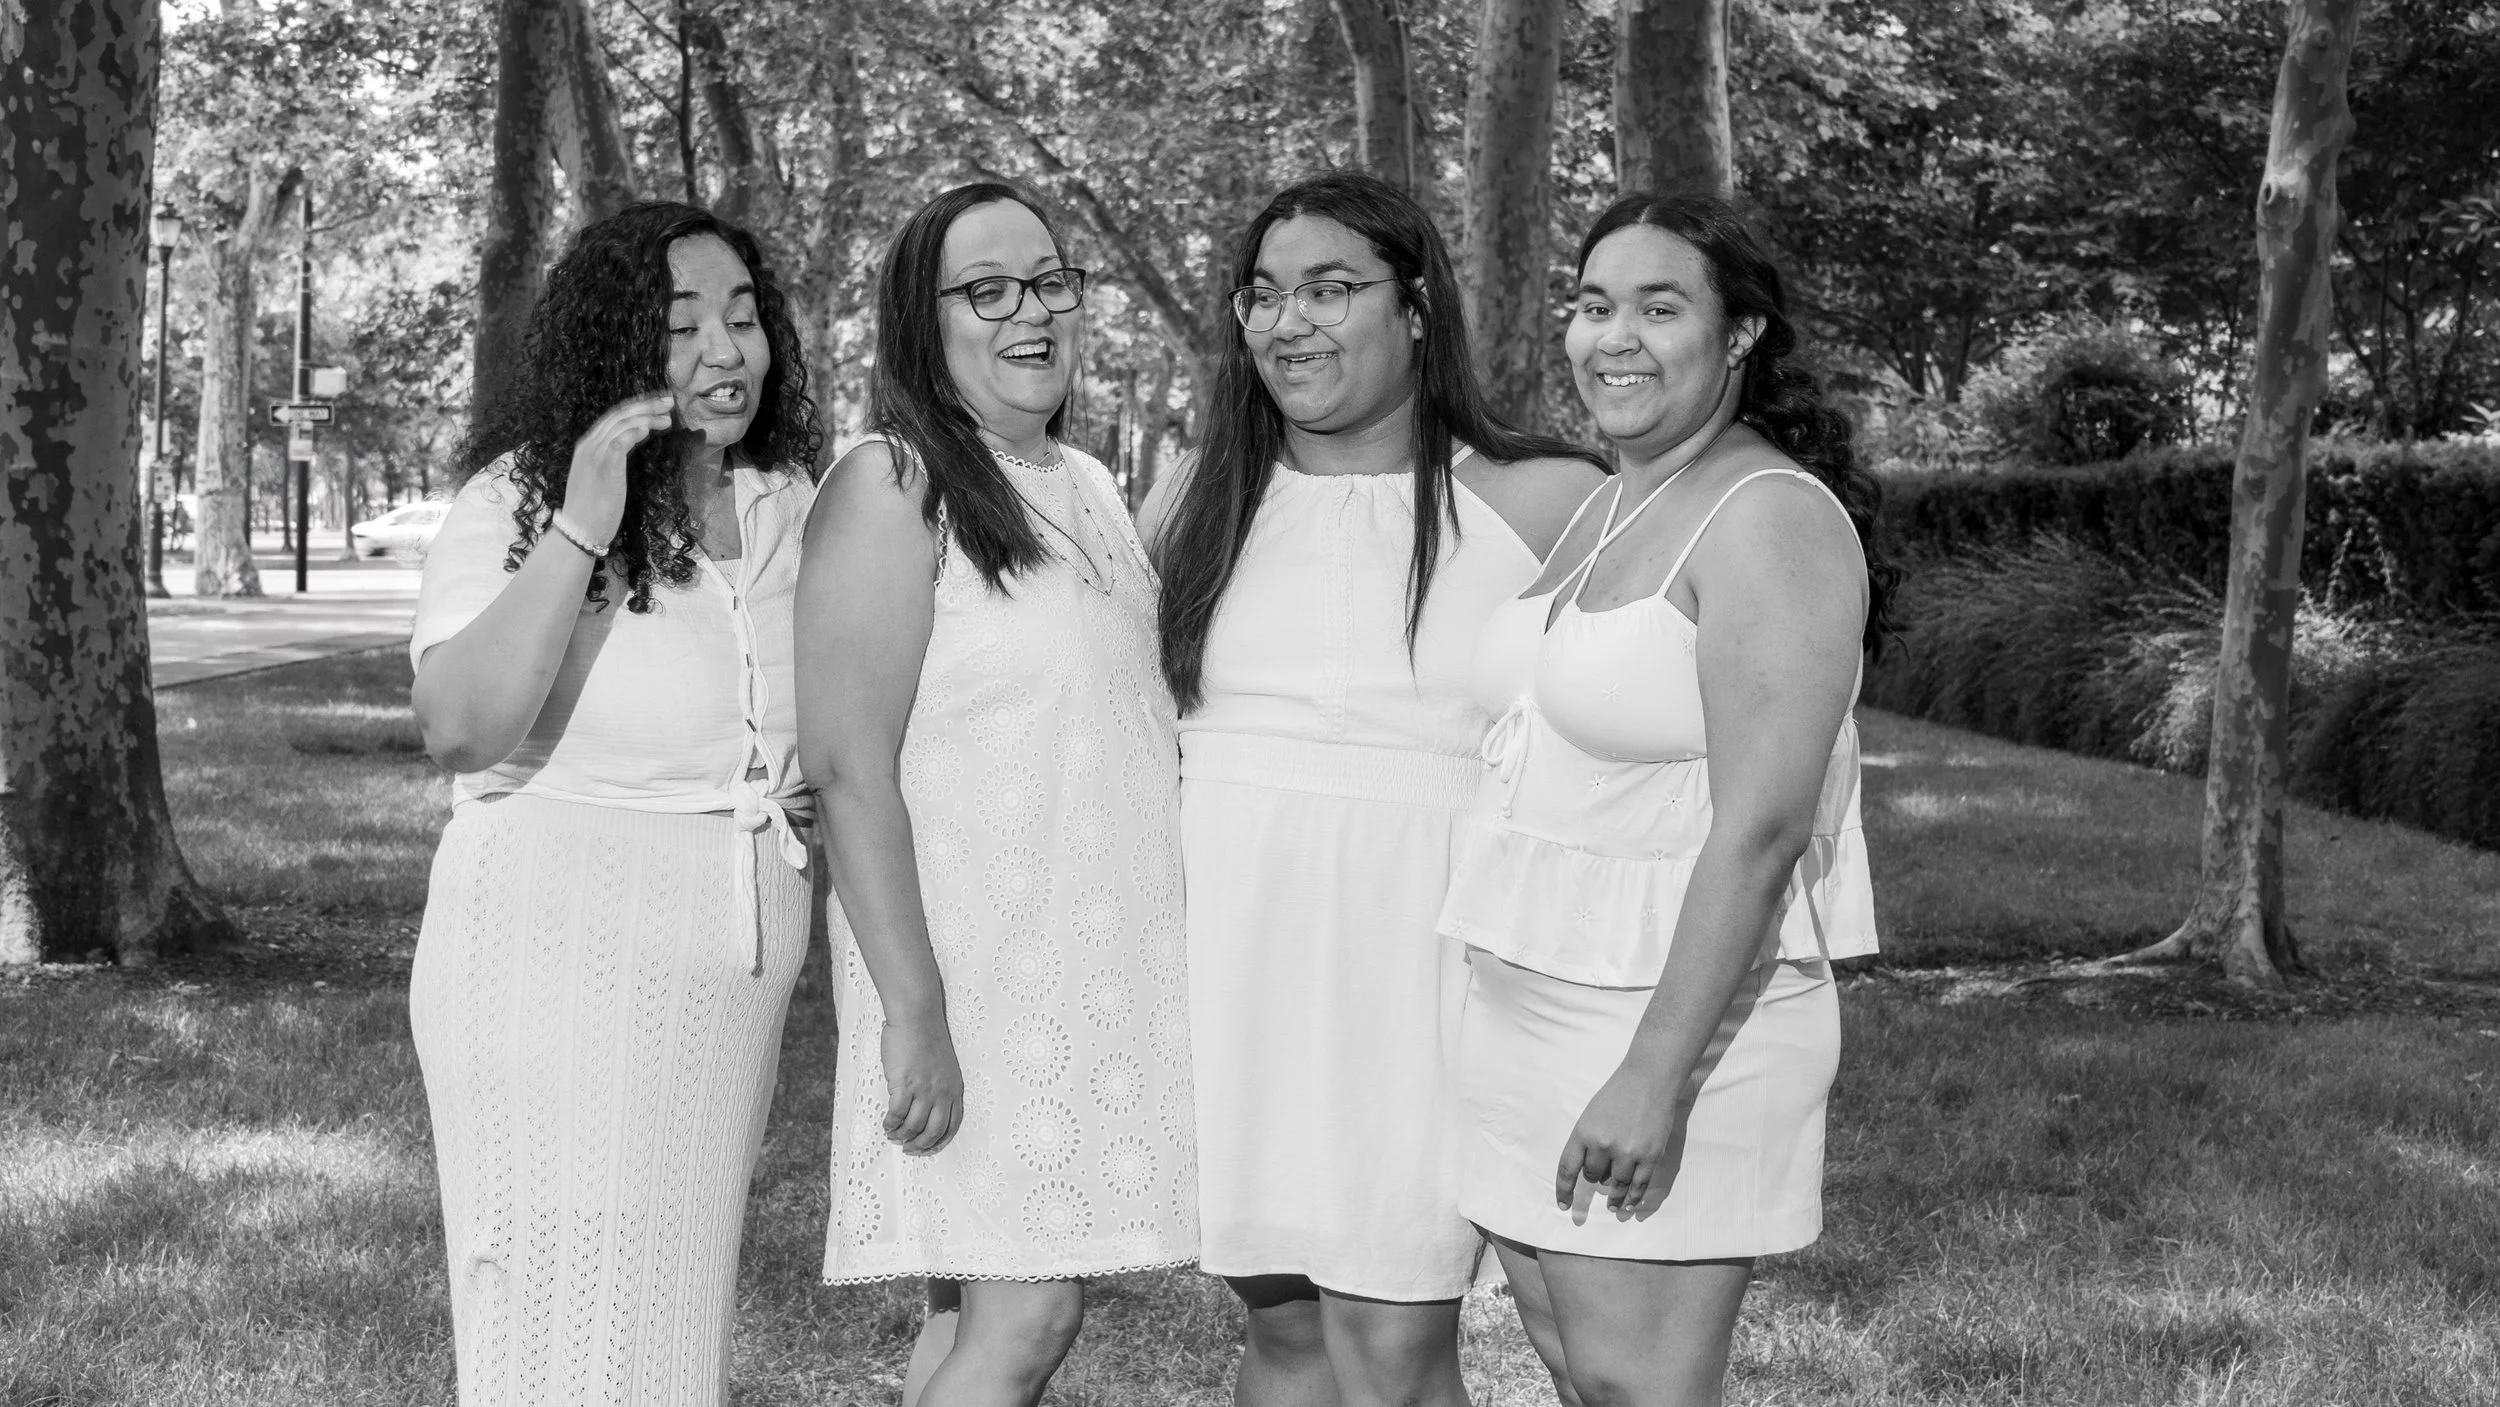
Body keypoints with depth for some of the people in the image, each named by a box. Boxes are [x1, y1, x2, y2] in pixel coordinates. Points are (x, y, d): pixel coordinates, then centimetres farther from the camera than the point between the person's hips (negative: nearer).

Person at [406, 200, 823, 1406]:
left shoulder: (789, 507, 6)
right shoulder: (517, 499, -10)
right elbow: (459, 728, -24)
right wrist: (579, 527, -28)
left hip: (731, 978, 6)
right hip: (555, 953, -6)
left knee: (679, 1300, 14)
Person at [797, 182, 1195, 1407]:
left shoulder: (1089, 488, 14)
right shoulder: (894, 488, -10)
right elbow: (849, 765, -16)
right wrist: (913, 1008, -21)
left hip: (1097, 967, 7)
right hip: (971, 958, -7)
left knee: (986, 1309, 10)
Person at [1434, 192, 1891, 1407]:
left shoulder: (1772, 521, -14)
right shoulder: (1602, 510, 13)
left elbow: (1760, 828, -21)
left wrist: (1657, 1073, -24)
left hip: (1675, 1017, -8)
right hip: (1531, 1009, 8)